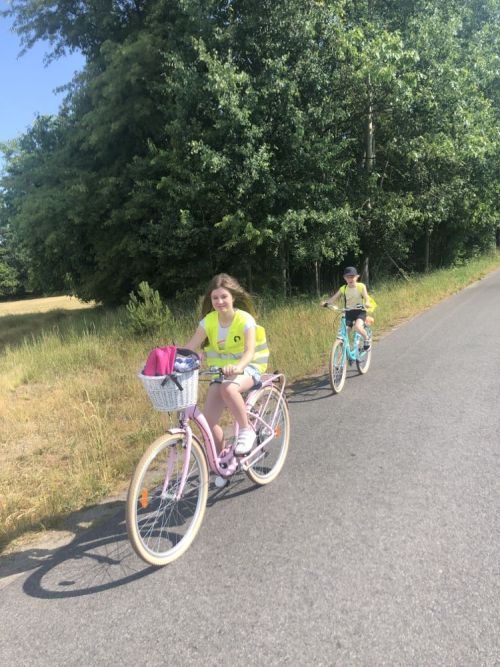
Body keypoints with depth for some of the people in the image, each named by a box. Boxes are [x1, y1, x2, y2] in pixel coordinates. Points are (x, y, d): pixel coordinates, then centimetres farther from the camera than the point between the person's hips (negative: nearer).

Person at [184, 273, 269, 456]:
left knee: (228, 389, -39)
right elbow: (190, 346, -9)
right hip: (221, 370, 4)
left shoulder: (245, 319, -16)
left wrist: (237, 367, -50)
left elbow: (250, 351, -29)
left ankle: (246, 430, -16)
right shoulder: (208, 321, -5)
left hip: (247, 368, -4)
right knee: (208, 420, -10)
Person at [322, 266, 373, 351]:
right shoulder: (343, 289, 1)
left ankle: (366, 338, 0)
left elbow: (366, 298, -15)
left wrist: (367, 304, -38)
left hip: (360, 311, -3)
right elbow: (333, 298, -5)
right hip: (348, 312, 3)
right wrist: (325, 302, -25)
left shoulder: (361, 286, -6)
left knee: (357, 327, -31)